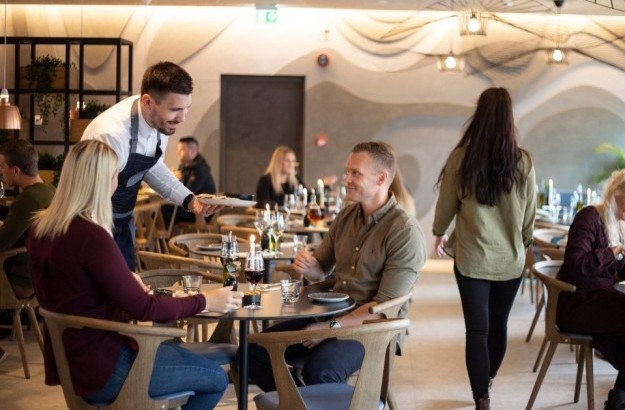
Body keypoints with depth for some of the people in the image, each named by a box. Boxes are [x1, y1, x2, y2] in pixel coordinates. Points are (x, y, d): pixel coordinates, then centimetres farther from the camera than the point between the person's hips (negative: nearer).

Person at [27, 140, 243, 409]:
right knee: (216, 379, 3)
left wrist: (124, 280, 24)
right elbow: (144, 308, -21)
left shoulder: (41, 228, 2)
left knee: (185, 354, 24)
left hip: (69, 355, 10)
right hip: (100, 366, -10)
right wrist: (205, 301, -9)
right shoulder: (91, 236, -26)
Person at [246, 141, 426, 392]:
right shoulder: (346, 215, 7)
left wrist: (332, 327, -21)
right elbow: (322, 270, 18)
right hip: (332, 313, 7)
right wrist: (307, 267, -6)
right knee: (256, 352, -7)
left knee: (319, 369, -34)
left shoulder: (405, 232, -15)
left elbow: (386, 306, -18)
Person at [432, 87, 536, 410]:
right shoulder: (523, 162, -7)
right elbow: (530, 214, 3)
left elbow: (446, 204, 2)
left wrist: (439, 233, 21)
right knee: (499, 324, 18)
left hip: (472, 258, -2)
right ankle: (487, 381, 40)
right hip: (510, 259, 2)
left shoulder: (461, 157, -11)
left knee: (477, 329, 2)